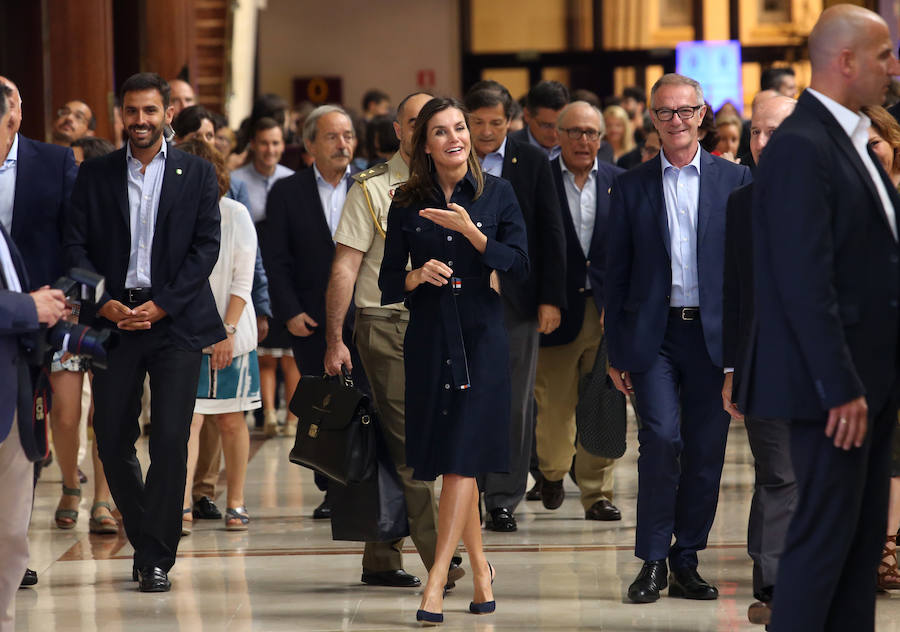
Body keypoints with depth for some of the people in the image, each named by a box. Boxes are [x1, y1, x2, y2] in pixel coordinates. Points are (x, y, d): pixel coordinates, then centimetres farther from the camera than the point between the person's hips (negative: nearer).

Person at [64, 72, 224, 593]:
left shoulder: (197, 174, 6)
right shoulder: (95, 175, 9)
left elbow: (207, 246, 0)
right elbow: (76, 245, 5)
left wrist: (162, 305, -10)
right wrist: (103, 303, -10)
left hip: (175, 320, -2)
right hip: (113, 319, 2)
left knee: (171, 440, -9)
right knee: (113, 441, 2)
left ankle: (157, 558, -2)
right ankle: (146, 541, 21)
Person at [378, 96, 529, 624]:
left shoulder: (496, 194, 2)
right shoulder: (407, 204, 6)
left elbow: (521, 265, -7)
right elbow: (389, 286, 7)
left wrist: (471, 230, -17)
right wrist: (417, 276, -14)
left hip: (481, 334, -3)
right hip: (429, 338, 3)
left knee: (463, 455, -12)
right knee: (450, 459, 6)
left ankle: (436, 581, -16)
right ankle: (480, 568, 20)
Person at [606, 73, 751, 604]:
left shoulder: (735, 180, 7)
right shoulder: (632, 186, 8)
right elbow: (617, 274, 9)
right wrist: (617, 351, 5)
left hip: (714, 335, 1)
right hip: (654, 336, -1)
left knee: (705, 451, 4)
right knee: (662, 437, -14)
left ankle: (687, 562, 16)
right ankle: (653, 561, -3)